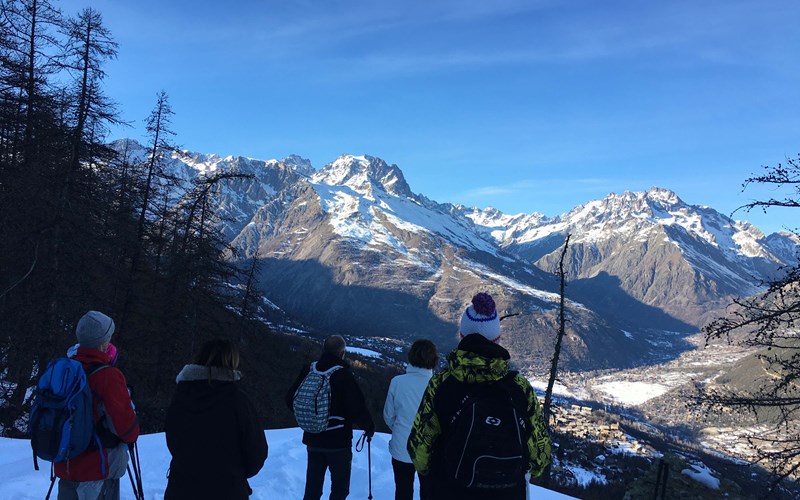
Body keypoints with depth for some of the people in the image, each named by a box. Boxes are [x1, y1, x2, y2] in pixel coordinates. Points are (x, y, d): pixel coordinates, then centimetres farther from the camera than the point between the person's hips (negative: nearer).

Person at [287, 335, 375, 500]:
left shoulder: (308, 371, -5)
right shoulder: (343, 375, -20)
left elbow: (290, 399, 4)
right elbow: (357, 408, -21)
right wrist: (369, 426, -1)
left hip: (312, 440, 5)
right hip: (338, 442, -5)